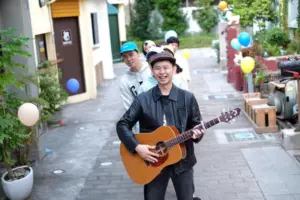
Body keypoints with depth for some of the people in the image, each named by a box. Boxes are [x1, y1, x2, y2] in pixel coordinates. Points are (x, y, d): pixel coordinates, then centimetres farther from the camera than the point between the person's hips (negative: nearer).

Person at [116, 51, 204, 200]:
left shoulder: (187, 98, -2)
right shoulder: (143, 99, -5)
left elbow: (197, 124, 4)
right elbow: (122, 125, -4)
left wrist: (197, 134, -18)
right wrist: (137, 147, -15)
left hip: (182, 160, 1)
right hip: (154, 161, 0)